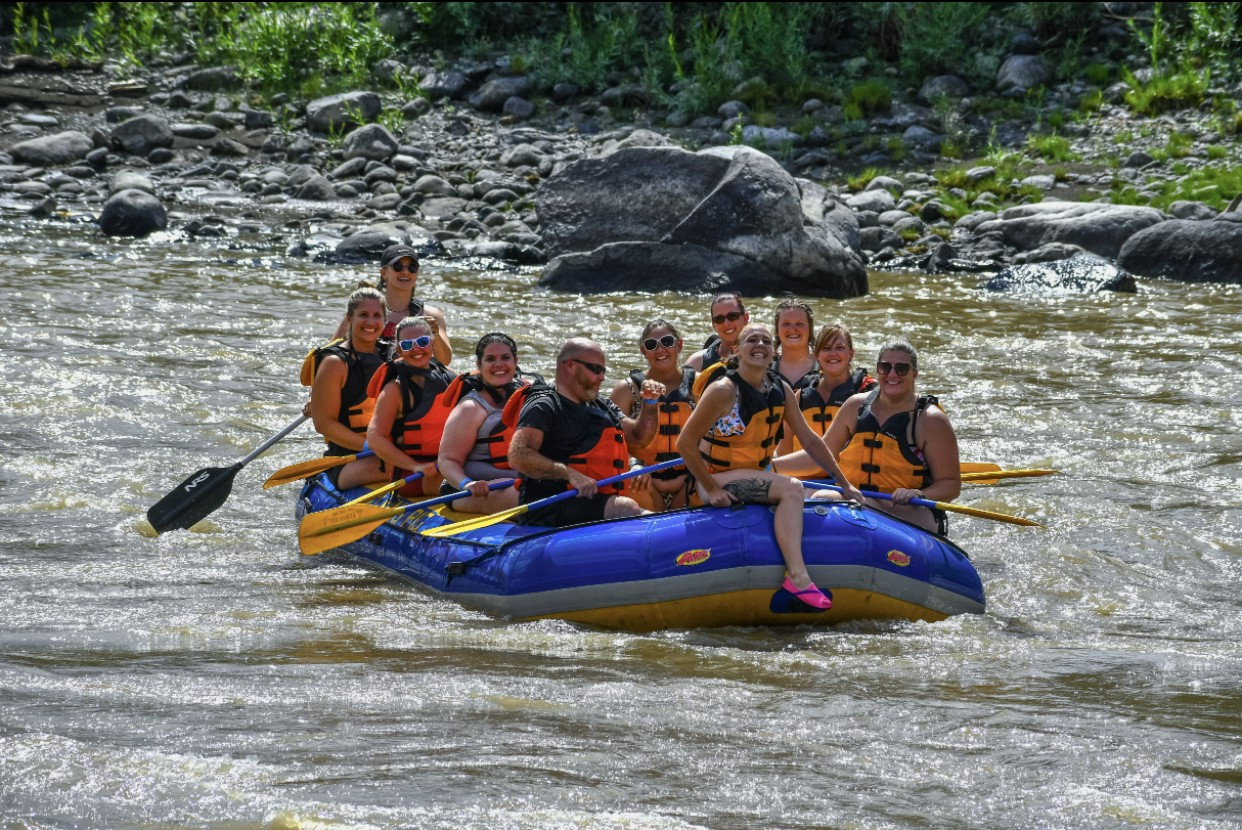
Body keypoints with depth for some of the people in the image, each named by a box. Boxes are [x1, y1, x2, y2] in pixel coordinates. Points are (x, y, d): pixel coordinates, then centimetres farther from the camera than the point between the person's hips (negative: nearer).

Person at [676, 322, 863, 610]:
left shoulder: (780, 390, 3)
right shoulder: (725, 390, -17)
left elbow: (809, 440, 9)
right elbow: (685, 444, -18)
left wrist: (844, 483, 7)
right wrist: (711, 489, -20)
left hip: (757, 476, 8)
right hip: (717, 480, -8)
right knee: (791, 489, -28)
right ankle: (798, 576, -36)